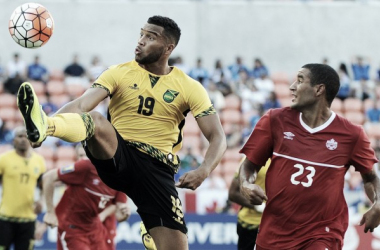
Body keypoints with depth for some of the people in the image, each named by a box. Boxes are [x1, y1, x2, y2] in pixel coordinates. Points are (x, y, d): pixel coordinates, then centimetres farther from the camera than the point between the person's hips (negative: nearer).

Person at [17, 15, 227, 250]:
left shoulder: (189, 88, 3)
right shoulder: (120, 73, 4)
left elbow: (218, 138, 0)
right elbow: (81, 104, -11)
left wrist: (203, 171, -22)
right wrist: (49, 124, -32)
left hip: (157, 167, 1)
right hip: (116, 154, -1)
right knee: (95, 120, -33)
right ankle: (42, 126, -64)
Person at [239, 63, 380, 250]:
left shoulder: (351, 135, -2)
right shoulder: (275, 121, 0)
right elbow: (250, 164, 8)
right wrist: (245, 184, -13)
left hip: (323, 234, -2)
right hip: (273, 235, 3)